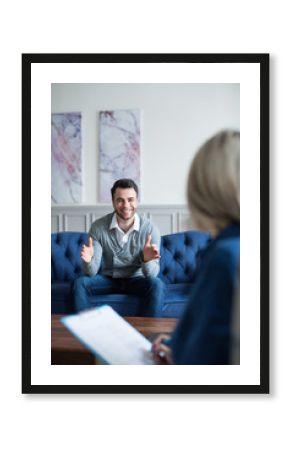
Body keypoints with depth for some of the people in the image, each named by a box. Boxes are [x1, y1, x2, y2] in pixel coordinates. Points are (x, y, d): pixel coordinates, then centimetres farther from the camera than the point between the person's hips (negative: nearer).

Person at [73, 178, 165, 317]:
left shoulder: (150, 229, -17)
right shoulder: (98, 227, -14)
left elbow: (152, 274, -18)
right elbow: (91, 272, -15)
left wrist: (146, 260, -41)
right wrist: (88, 261, -39)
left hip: (137, 279, -1)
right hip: (108, 278, 1)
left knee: (156, 284, -31)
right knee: (80, 283, -24)